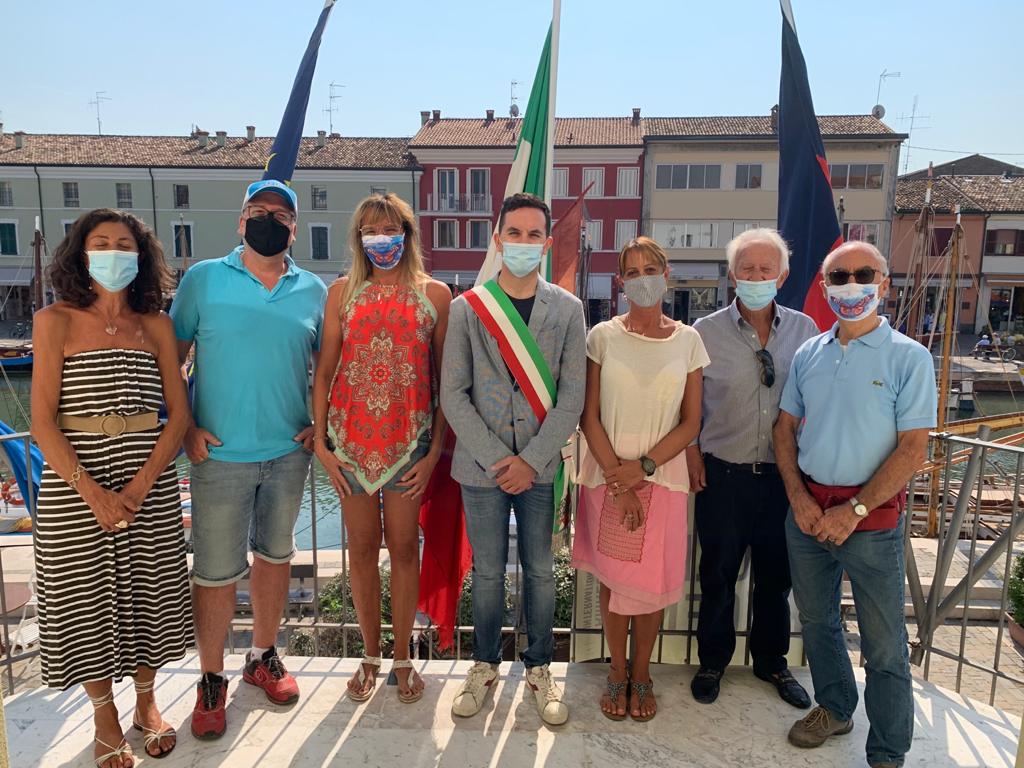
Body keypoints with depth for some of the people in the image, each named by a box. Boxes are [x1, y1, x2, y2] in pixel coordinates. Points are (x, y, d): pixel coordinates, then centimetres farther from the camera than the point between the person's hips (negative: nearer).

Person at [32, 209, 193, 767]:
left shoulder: (156, 326, 4)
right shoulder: (55, 321, -2)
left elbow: (178, 415, 0)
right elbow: (43, 423, -8)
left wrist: (137, 488, -11)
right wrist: (93, 492, -16)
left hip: (151, 485, 2)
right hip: (73, 486, -2)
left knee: (147, 594, 12)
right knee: (86, 601, 9)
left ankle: (146, 705, 34)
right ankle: (105, 720, 30)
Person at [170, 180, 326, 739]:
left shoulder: (314, 291, 4)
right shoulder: (203, 279, -1)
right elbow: (171, 358, 1)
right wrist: (185, 426, -7)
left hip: (289, 453, 3)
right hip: (220, 454, -2)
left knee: (274, 554, 16)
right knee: (215, 570, 4)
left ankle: (263, 657, 36)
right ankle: (211, 680, 24)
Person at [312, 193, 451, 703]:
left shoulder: (435, 294, 1)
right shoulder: (342, 292, 4)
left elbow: (444, 377, 1)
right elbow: (323, 372, 3)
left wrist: (435, 449, -4)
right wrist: (320, 441, -3)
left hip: (409, 436, -1)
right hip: (351, 436, 1)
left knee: (404, 548, 9)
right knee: (362, 548, 11)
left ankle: (402, 657, 27)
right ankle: (371, 655, 29)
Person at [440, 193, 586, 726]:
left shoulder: (568, 309, 1)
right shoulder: (467, 308, -1)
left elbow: (571, 397, -2)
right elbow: (452, 394, -4)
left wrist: (531, 460, -11)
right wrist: (496, 459, -11)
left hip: (540, 466, 1)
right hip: (482, 465, 0)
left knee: (540, 571, 11)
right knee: (487, 572, 11)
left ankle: (539, 669, 29)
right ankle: (485, 666, 30)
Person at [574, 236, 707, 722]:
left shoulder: (687, 340, 1)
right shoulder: (603, 336, -2)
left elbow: (691, 422, 1)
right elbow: (589, 416, -3)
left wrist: (643, 466, -11)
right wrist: (618, 479, -11)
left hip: (662, 477, 1)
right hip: (607, 476, 0)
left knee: (653, 582, 8)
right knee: (613, 578, 9)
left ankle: (641, 673, 30)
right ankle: (618, 671, 30)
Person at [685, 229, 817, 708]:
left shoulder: (805, 330, 2)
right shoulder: (706, 332, -4)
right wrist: (692, 455, -4)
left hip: (783, 475, 2)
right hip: (723, 475, -2)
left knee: (776, 577, 16)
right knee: (718, 574, 11)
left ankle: (772, 663, 37)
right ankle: (712, 662, 31)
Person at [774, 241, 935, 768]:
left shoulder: (908, 357, -8)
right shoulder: (808, 354, 5)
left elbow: (913, 447, -12)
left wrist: (854, 511, -16)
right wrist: (798, 497, -4)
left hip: (872, 517, -4)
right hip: (807, 508, 5)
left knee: (883, 644, 7)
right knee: (816, 619, 19)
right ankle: (834, 708, 42)